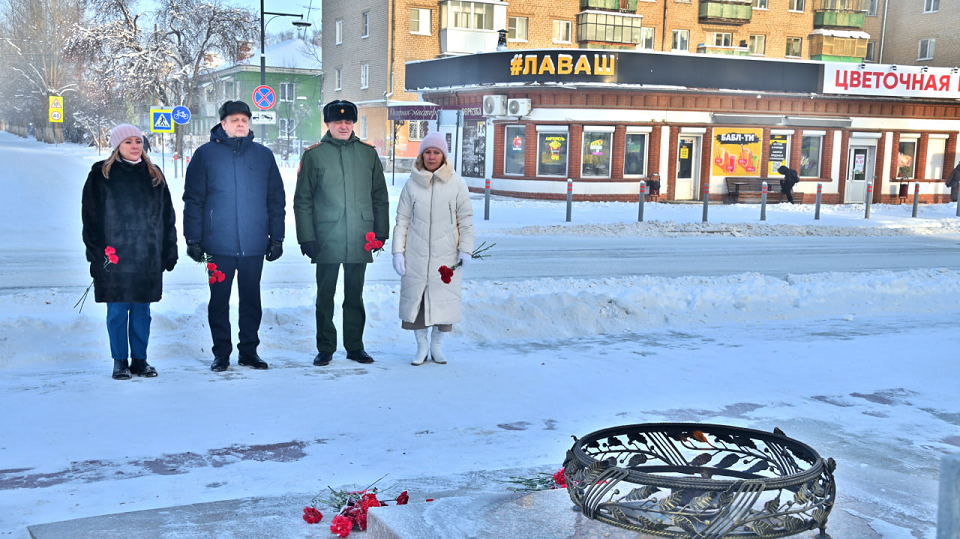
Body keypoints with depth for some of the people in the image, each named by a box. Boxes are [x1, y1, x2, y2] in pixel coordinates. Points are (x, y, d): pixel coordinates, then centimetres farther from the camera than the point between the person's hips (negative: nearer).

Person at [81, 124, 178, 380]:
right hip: (114, 257, -3)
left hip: (148, 257, 3)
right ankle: (120, 362, 11)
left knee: (142, 311, 8)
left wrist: (170, 251, 9)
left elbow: (167, 216, 14)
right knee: (117, 311, 1)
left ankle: (140, 360, 17)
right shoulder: (101, 174, 2)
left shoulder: (154, 175, 12)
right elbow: (91, 216, -1)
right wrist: (96, 251, -8)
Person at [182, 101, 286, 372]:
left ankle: (249, 350, 18)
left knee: (251, 299, 8)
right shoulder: (205, 154, 3)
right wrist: (193, 239, -4)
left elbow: (277, 200, 11)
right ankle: (221, 352, 14)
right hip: (219, 244, -2)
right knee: (219, 299, 5)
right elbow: (193, 200, 2)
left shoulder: (264, 155, 9)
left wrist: (276, 237, 6)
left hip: (254, 245, 2)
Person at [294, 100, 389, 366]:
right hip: (327, 240, -2)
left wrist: (381, 232, 7)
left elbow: (380, 197, 12)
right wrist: (306, 238, -5)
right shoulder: (313, 155, 2)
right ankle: (325, 349, 13)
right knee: (325, 295, 3)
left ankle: (355, 347, 19)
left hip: (361, 240, 2)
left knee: (356, 295, 10)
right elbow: (302, 200, 2)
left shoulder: (368, 153, 9)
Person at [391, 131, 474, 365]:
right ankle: (421, 346, 18)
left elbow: (465, 219, 4)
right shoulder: (412, 184, 4)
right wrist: (398, 251, 1)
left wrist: (465, 249, -3)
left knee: (444, 298, 2)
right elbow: (402, 220, 7)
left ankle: (436, 345, 20)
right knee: (415, 297, 3)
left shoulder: (457, 183, 1)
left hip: (446, 254, -1)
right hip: (416, 255, 1)